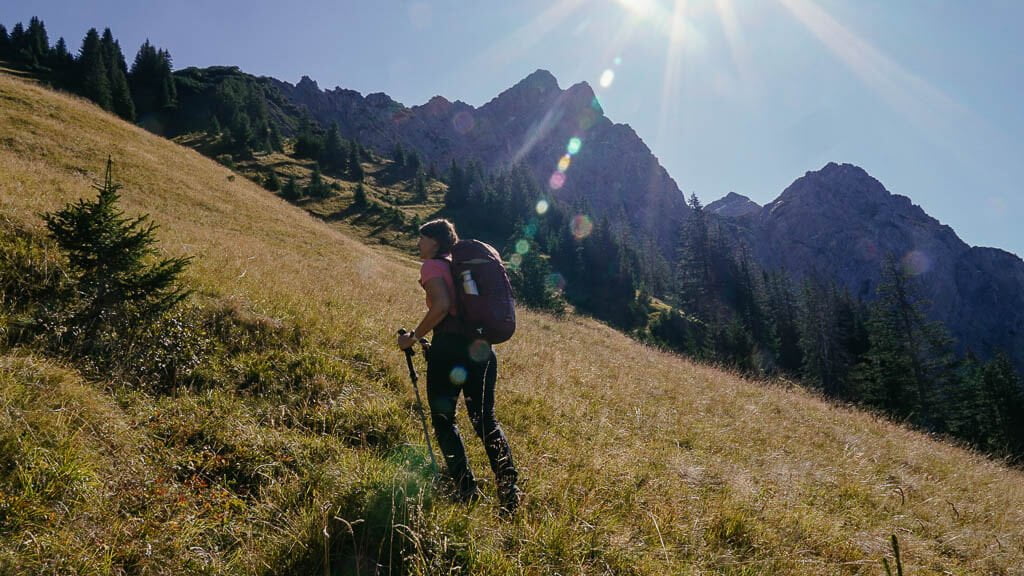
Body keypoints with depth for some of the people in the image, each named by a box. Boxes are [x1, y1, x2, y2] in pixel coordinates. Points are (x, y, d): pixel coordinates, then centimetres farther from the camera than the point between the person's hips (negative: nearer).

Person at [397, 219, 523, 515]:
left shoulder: (433, 266, -3)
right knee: (485, 418, 12)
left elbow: (441, 305, -19)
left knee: (443, 419, 8)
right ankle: (510, 488, 3)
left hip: (450, 346, -7)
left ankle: (466, 487, 6)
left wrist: (413, 337, -11)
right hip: (481, 347, 7)